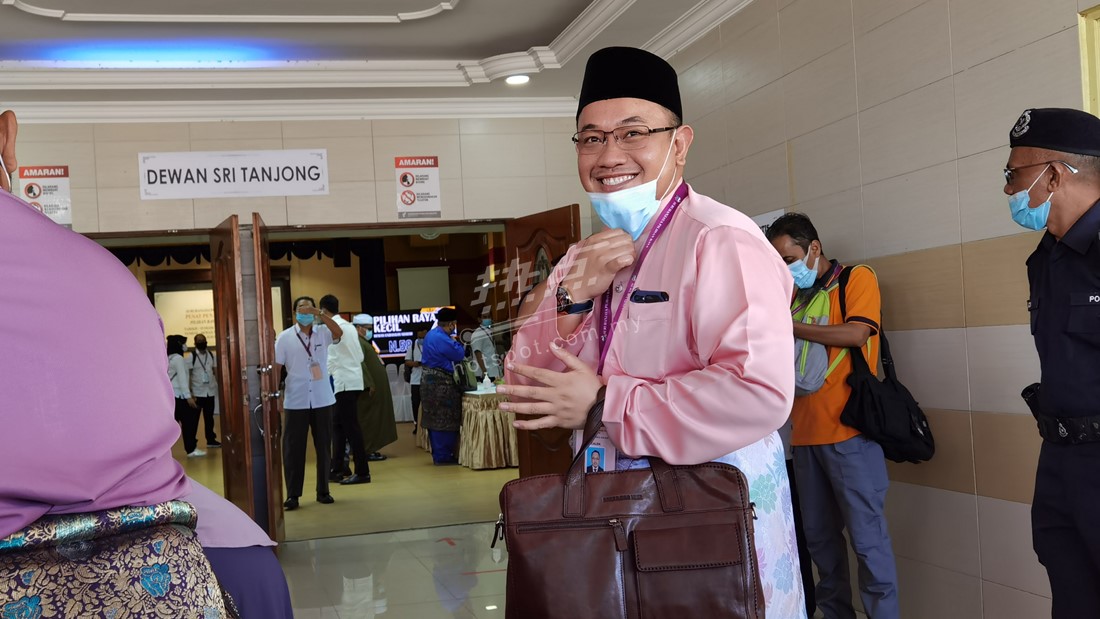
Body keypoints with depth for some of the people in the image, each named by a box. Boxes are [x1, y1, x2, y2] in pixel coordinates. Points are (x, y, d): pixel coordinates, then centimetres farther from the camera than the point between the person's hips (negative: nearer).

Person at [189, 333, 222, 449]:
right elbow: (187, 375, -9)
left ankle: (211, 440, 20)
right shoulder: (191, 356, -7)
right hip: (197, 392, -5)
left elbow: (216, 372, 12)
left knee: (209, 417, 12)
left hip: (210, 391, 5)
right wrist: (190, 392, -14)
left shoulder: (211, 355, 7)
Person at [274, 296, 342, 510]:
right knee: (293, 448, 1)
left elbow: (338, 332, -19)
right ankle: (292, 494, 7)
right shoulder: (285, 337, 0)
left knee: (323, 447, 8)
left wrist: (319, 314, -26)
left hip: (322, 400, 1)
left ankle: (323, 491, 18)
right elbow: (276, 367, 0)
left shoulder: (322, 333, 3)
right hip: (295, 401, -1)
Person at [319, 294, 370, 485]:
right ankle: (338, 469, 17)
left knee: (351, 427, -7)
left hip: (343, 382, -9)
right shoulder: (349, 326, 14)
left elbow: (331, 358, -14)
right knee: (338, 425, 13)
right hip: (354, 378, 9)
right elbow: (360, 355, 16)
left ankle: (362, 472, -6)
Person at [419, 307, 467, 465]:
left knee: (435, 419, 13)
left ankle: (438, 454, 20)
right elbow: (459, 354, -16)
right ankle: (444, 456, -2)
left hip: (430, 381, 11)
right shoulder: (442, 338, -21)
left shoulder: (432, 334, 13)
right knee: (445, 420, -5)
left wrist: (452, 342, 11)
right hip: (441, 383, -11)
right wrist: (456, 341, 0)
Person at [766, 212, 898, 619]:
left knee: (867, 537, -5)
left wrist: (787, 327, -11)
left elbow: (855, 333, -14)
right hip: (806, 433, 6)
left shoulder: (857, 279, 2)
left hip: (849, 433, -6)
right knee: (819, 536, 10)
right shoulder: (799, 296, 18)